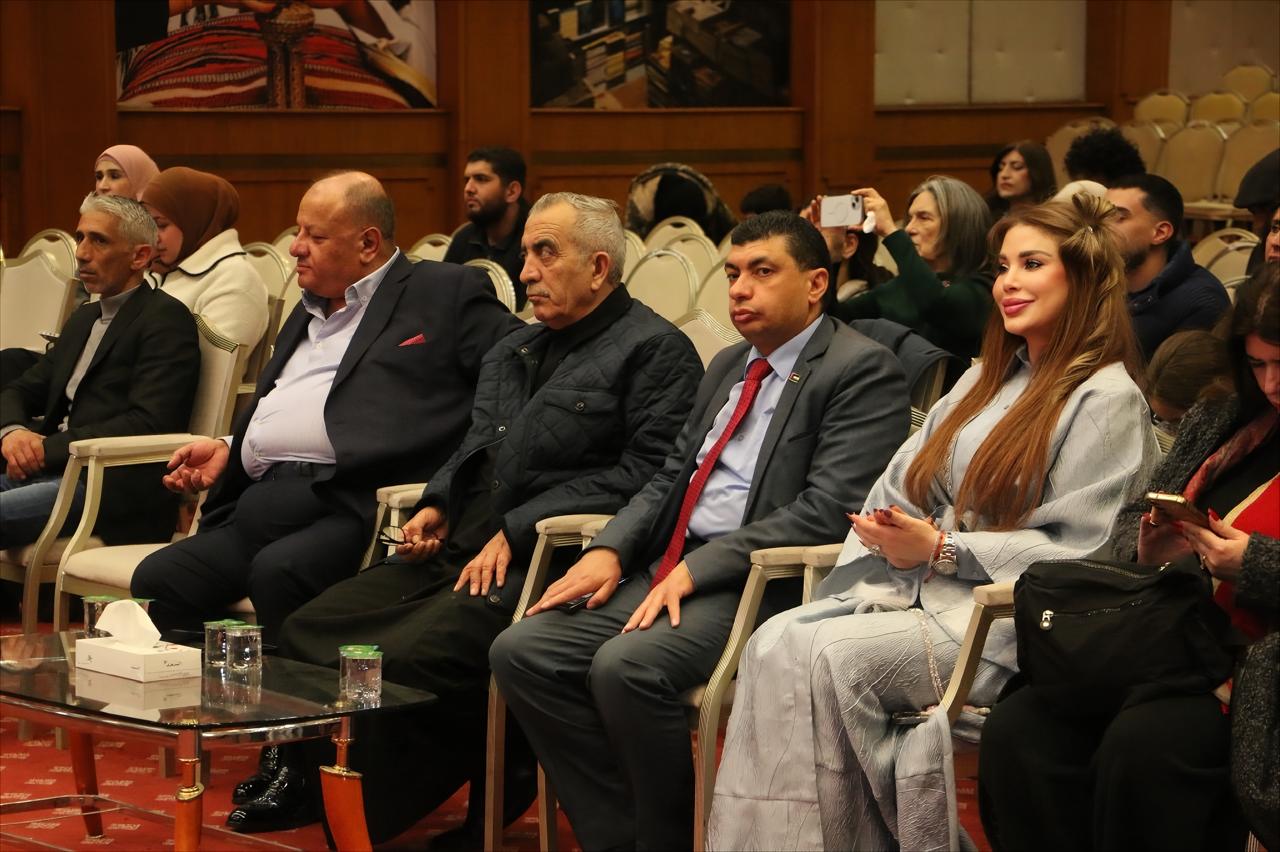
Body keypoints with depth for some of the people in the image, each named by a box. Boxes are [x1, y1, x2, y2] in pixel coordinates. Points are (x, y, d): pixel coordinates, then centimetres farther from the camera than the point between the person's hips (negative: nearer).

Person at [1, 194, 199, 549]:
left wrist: (47, 448, -16)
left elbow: (148, 423, -16)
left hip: (116, 489, -8)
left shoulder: (166, 319, -4)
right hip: (49, 468, 8)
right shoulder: (85, 317, 24)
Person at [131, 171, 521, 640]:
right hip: (262, 501, 8)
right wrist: (226, 448, 17)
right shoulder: (308, 311, 32)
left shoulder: (444, 294, 8)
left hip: (347, 502, -7)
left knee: (278, 571, -35)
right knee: (155, 579, -13)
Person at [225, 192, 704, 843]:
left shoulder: (656, 351, -3)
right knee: (308, 631, -7)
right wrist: (438, 504, 10)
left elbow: (644, 473, -14)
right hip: (458, 548, 9)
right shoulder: (512, 351, 24)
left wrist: (516, 532, -16)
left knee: (400, 660, -27)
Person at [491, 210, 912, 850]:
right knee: (520, 650, -9)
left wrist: (698, 569, -19)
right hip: (671, 569, 9)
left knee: (626, 666, -32)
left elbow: (827, 510, -16)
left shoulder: (861, 371, -5)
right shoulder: (727, 366, 22)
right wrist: (609, 549, 1)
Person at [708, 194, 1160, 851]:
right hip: (921, 589, 7)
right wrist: (895, 537, -5)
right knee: (774, 643, -20)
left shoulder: (1109, 399, -3)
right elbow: (900, 487, 18)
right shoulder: (987, 379, 23)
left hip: (1008, 622, -7)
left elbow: (1078, 551, -11)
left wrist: (940, 549, -13)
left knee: (830, 656, -29)